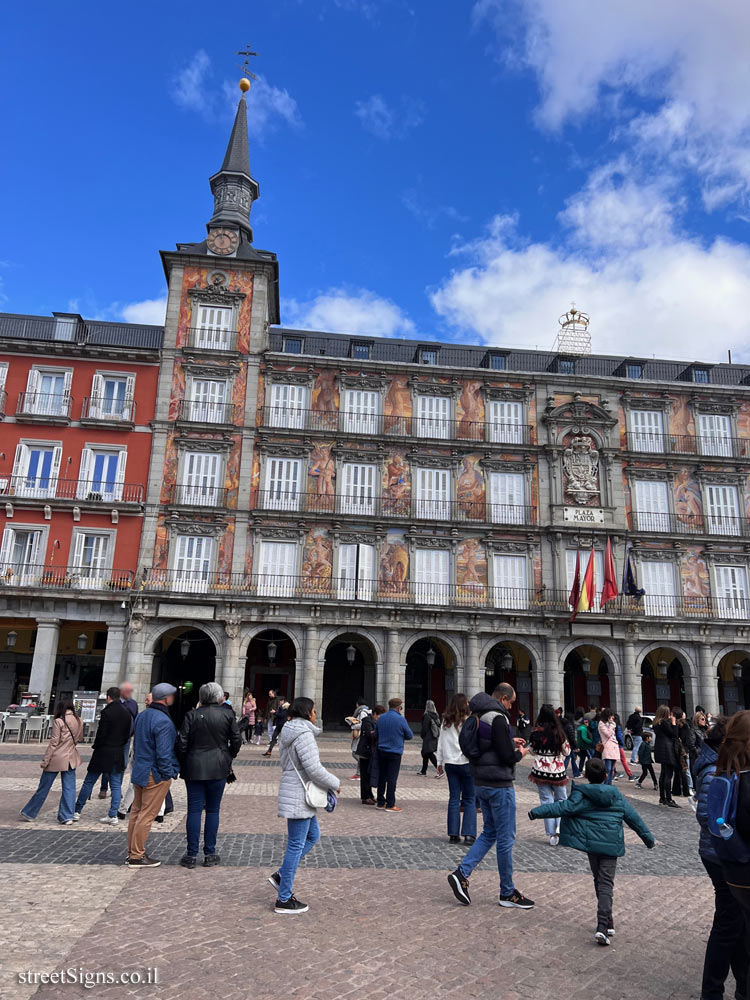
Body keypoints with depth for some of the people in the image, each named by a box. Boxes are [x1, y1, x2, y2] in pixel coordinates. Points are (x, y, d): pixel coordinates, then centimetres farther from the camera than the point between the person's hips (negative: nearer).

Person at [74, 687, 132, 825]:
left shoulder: (107, 712, -14)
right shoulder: (127, 713, 5)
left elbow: (101, 734, -15)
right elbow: (127, 734, 8)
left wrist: (96, 747, 1)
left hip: (103, 752, -5)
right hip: (118, 754, 5)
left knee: (89, 782, 9)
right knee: (116, 785, 7)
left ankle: (77, 811, 17)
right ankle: (113, 816, 5)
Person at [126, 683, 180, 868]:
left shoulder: (142, 715, 7)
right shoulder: (163, 721, -21)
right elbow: (163, 752, -22)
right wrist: (168, 773, -12)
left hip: (139, 771, 9)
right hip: (155, 774, -9)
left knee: (136, 812, 15)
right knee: (147, 815, -1)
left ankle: (132, 853, 24)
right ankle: (137, 856, 5)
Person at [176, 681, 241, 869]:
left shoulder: (192, 715, -4)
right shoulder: (227, 715, -2)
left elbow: (182, 743, -5)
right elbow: (236, 741, 0)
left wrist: (182, 765, 8)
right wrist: (228, 758, 16)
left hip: (194, 768, 0)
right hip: (218, 769, 0)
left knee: (194, 810, 6)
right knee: (213, 810, 9)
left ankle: (191, 855, 8)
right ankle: (210, 854, 13)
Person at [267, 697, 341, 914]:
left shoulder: (290, 732, 11)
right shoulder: (304, 734, -21)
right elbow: (314, 768, -25)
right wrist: (335, 784, -10)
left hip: (295, 794, 10)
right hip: (298, 796, -10)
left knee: (313, 835, 21)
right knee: (296, 845, -1)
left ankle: (281, 875, 22)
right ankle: (284, 900, 9)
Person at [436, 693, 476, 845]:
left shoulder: (446, 723, 5)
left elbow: (440, 743, 9)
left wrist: (440, 762, 17)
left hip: (450, 763, 4)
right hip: (466, 763, -4)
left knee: (454, 798, 9)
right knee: (470, 799, 5)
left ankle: (453, 834, 9)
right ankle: (469, 834, -1)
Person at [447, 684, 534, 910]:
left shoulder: (478, 717, 9)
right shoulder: (498, 718, -20)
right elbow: (506, 756, -22)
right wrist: (519, 753, -1)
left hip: (481, 783, 9)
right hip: (499, 785, -9)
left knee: (489, 832, 19)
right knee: (505, 838, 4)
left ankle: (462, 873, 11)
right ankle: (508, 893, 16)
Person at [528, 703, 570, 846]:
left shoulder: (535, 733, -10)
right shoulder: (559, 733, -12)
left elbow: (532, 751, 4)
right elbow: (567, 751, 1)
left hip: (540, 771, 0)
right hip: (558, 771, 0)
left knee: (547, 801, 8)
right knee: (561, 799, 16)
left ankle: (552, 835, 7)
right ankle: (560, 828, -1)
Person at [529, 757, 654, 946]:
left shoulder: (581, 795, -6)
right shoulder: (618, 797, 6)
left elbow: (563, 808, -18)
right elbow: (633, 818, 12)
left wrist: (538, 812, -16)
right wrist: (648, 837, 25)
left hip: (591, 842, -1)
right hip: (611, 845, 1)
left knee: (599, 880, 17)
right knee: (606, 883, 0)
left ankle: (607, 922, 25)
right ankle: (603, 926, -14)